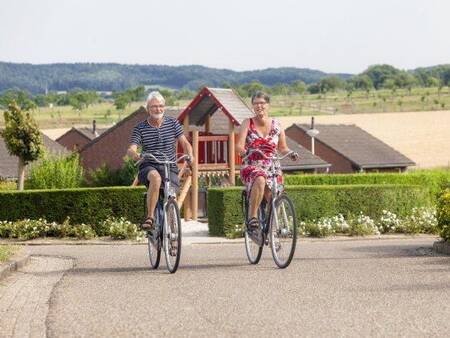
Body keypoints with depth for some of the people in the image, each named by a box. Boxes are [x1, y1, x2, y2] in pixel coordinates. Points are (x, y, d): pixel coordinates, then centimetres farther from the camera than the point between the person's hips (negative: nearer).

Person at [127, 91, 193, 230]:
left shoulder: (173, 123, 5)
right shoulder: (140, 128, 1)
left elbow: (184, 142, 4)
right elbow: (131, 148, -9)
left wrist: (190, 155, -17)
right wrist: (133, 153, -34)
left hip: (170, 168, 2)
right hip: (149, 167, -2)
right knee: (156, 178, -38)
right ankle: (149, 219, -36)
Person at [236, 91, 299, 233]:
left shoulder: (276, 125, 7)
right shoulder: (248, 123, 0)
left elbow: (282, 148, 14)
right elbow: (239, 146, -10)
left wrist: (291, 153, -8)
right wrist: (245, 151, -33)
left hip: (272, 168, 3)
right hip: (251, 167, -3)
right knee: (260, 180, -38)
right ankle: (252, 217, -32)